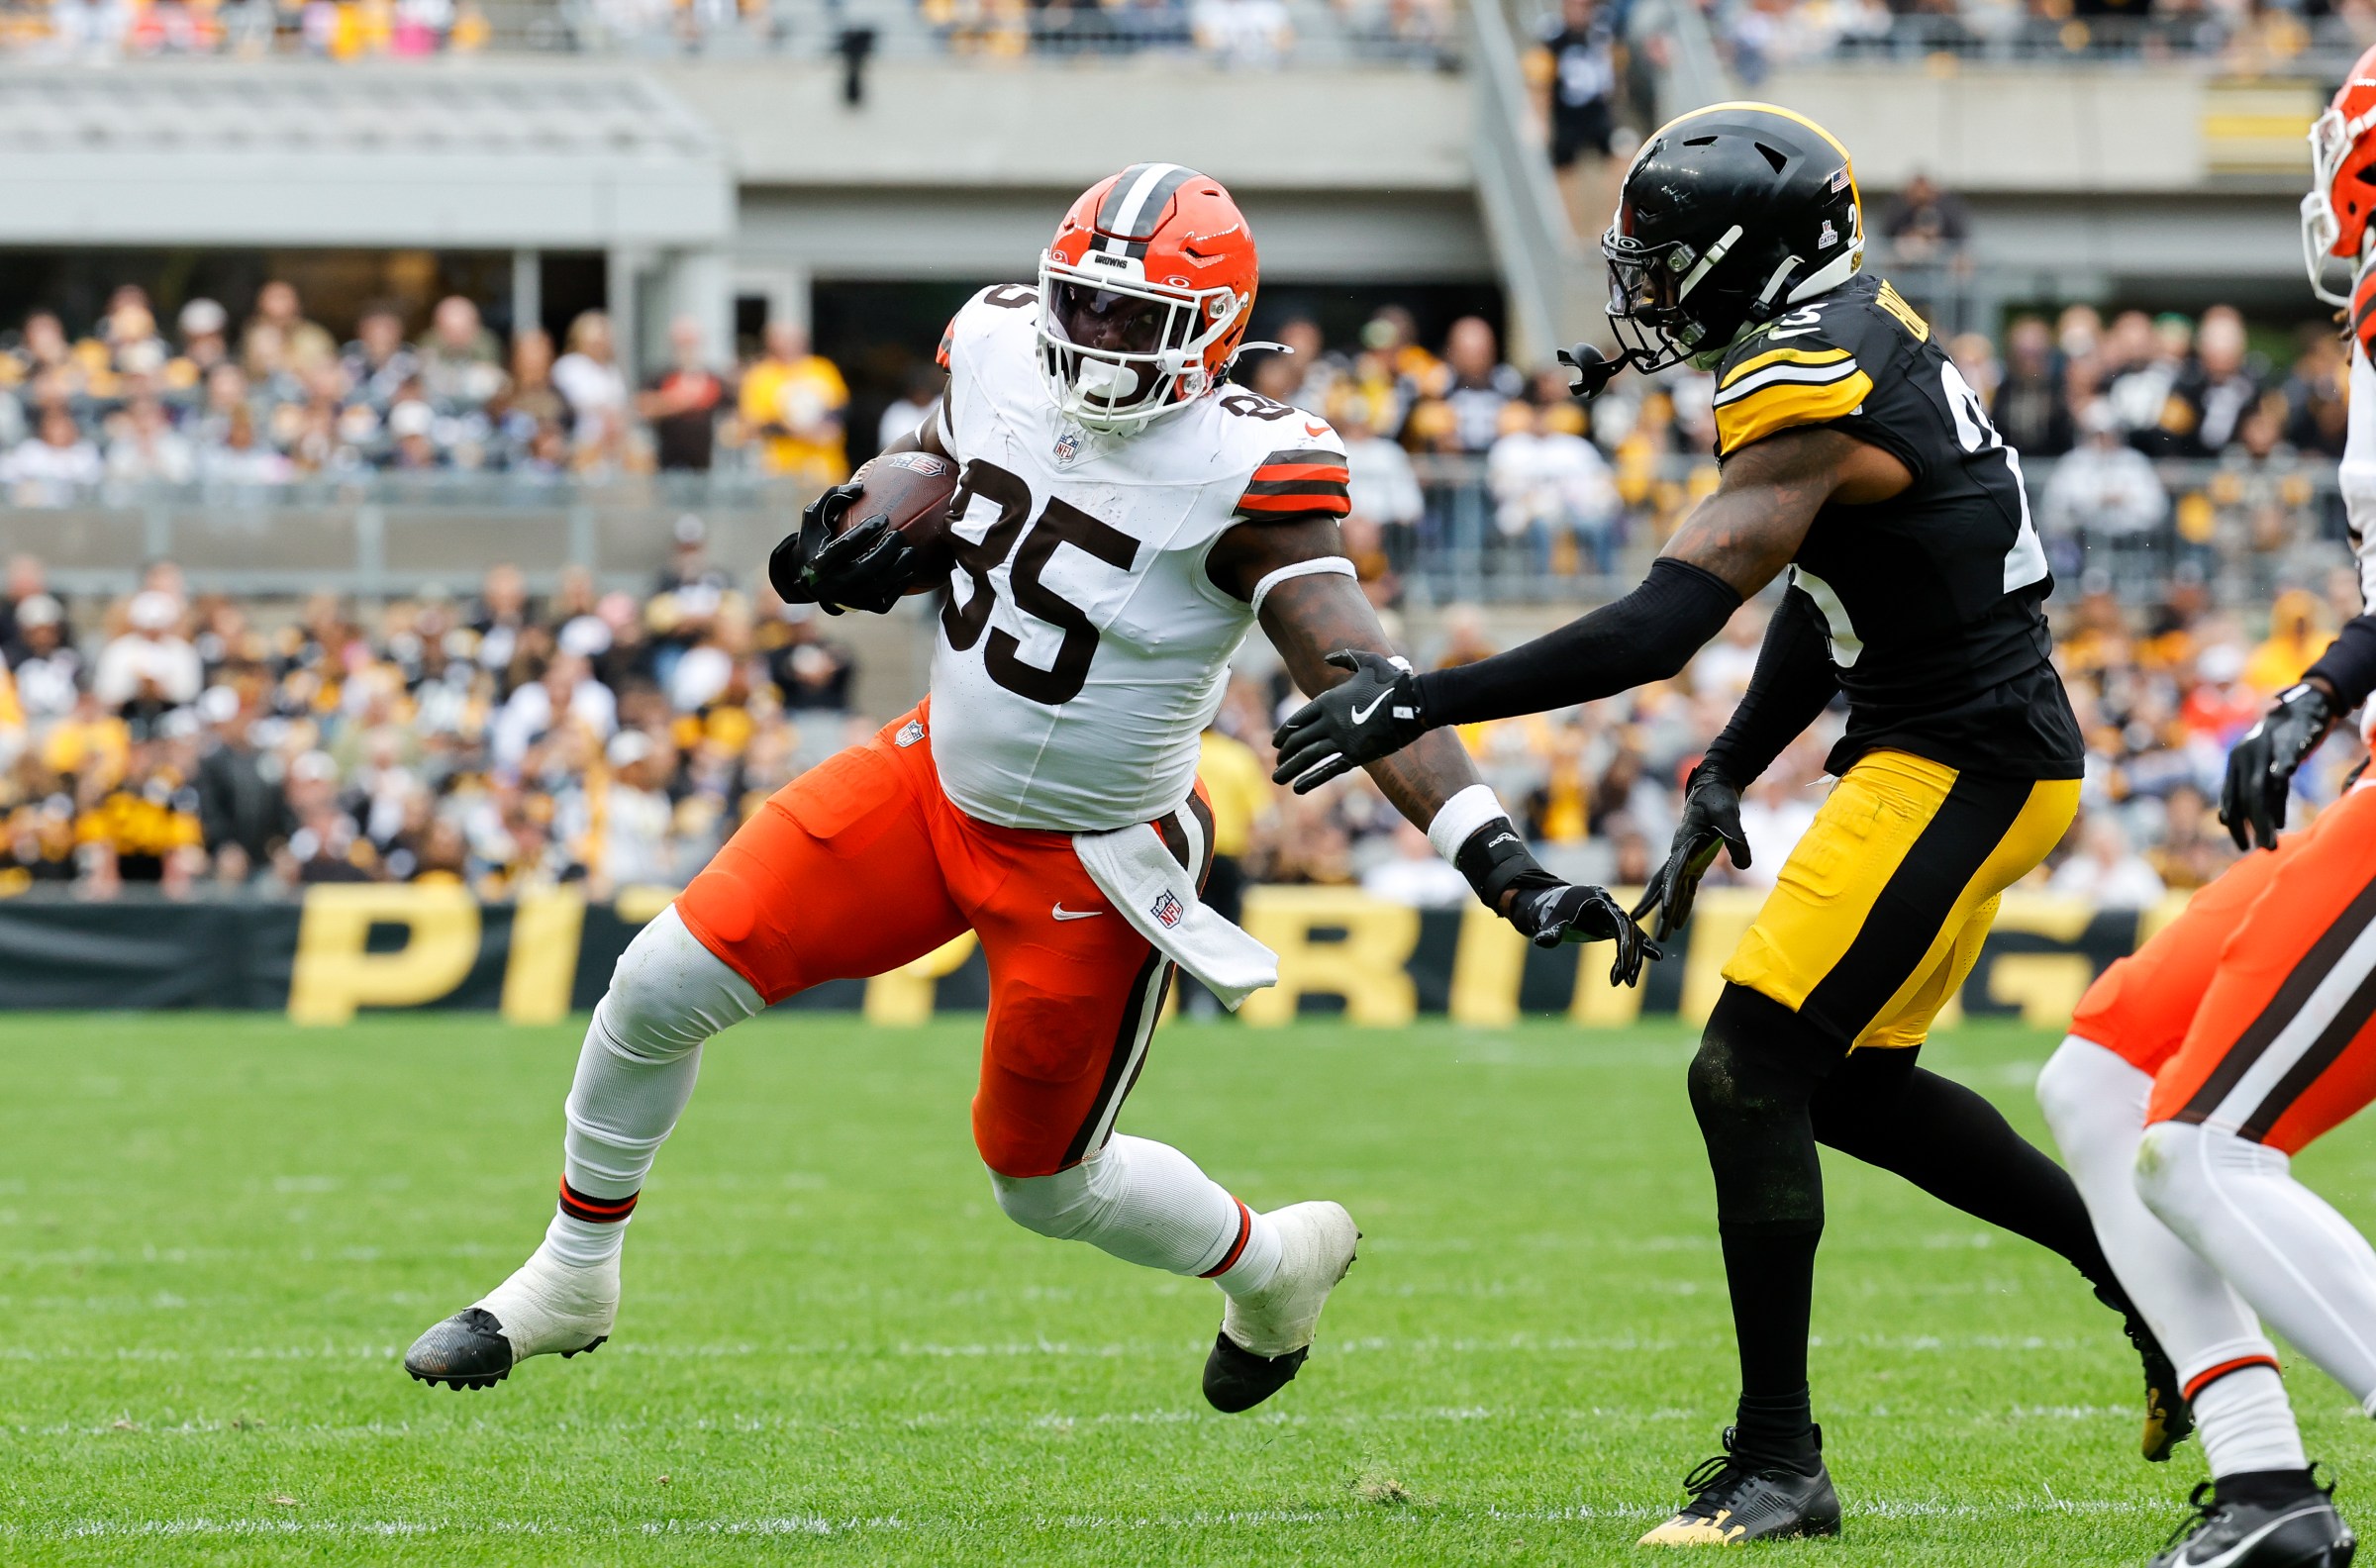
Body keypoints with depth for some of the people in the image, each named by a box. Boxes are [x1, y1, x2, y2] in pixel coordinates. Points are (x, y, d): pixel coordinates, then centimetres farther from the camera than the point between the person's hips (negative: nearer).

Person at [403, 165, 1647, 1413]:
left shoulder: (1240, 472, -27)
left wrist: (1507, 869, -43)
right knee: (663, 985, -3)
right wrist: (849, 562, -12)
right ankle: (571, 1284, 20)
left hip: (1088, 865, -5)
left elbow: (1360, 682, -33)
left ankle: (1274, 1263, 40)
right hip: (933, 780, 5)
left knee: (1044, 1182, 10)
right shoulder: (998, 349, -10)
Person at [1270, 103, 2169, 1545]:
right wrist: (1727, 778, 15)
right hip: (1937, 744, 10)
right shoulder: (1860, 340, 11)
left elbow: (1660, 629, -27)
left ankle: (1781, 1464, -8)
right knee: (1851, 1082, 20)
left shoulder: (1811, 391, -21)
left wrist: (1424, 705, -26)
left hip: (1963, 771, -10)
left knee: (1750, 1072, -11)